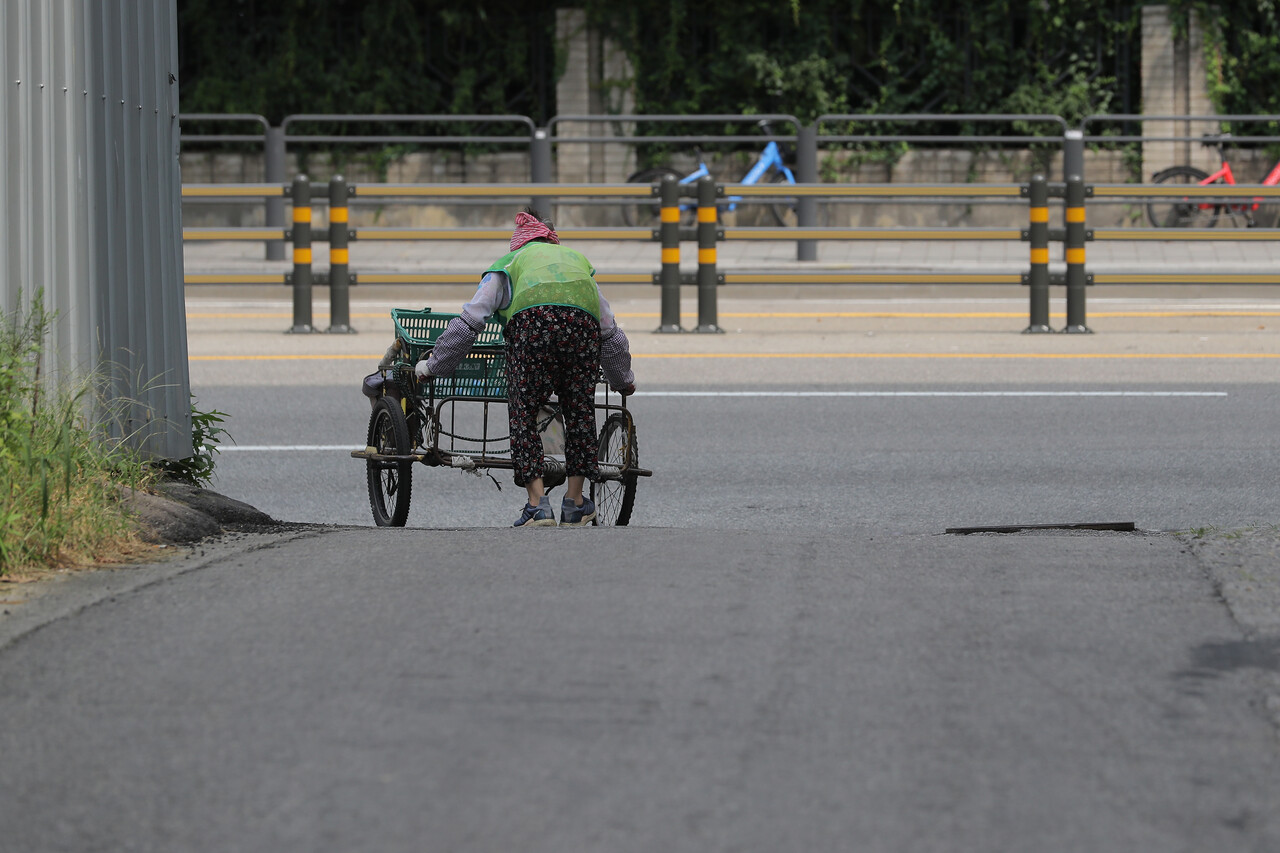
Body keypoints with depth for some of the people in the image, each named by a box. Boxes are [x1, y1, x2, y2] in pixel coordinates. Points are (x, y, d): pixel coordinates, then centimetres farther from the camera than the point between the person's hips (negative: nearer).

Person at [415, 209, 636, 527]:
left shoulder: (509, 263, 31)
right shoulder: (580, 261, 41)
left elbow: (468, 322, 23)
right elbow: (611, 333, 44)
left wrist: (433, 366, 32)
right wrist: (624, 382, 58)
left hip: (532, 323, -3)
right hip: (583, 325, 3)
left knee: (524, 416, 4)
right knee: (580, 413, 16)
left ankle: (538, 505, -5)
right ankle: (575, 505, 19)